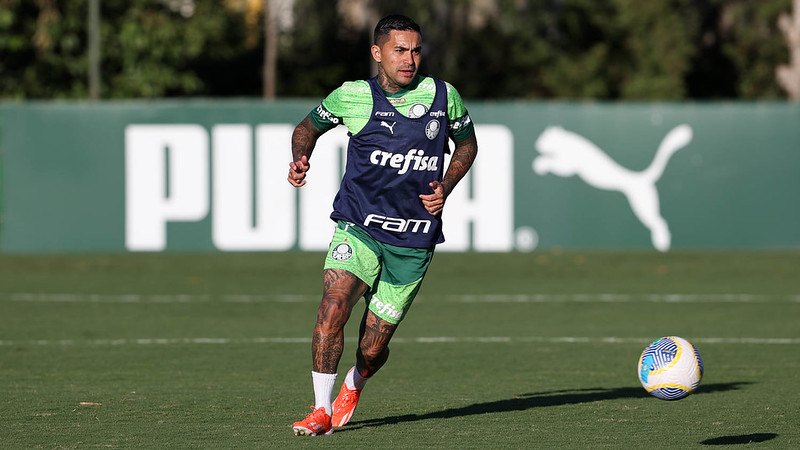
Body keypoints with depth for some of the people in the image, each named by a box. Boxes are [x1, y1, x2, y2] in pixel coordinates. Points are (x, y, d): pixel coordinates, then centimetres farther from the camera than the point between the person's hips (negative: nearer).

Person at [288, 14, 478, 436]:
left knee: (372, 348, 4)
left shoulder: (443, 95, 2)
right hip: (358, 227, -1)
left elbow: (467, 143, 19)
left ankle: (353, 385, 40)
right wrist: (300, 161, -3)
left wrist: (445, 188, 3)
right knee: (332, 307, -25)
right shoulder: (352, 96, 0)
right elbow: (308, 127, 18)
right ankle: (322, 410, -12)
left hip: (414, 240, 1)